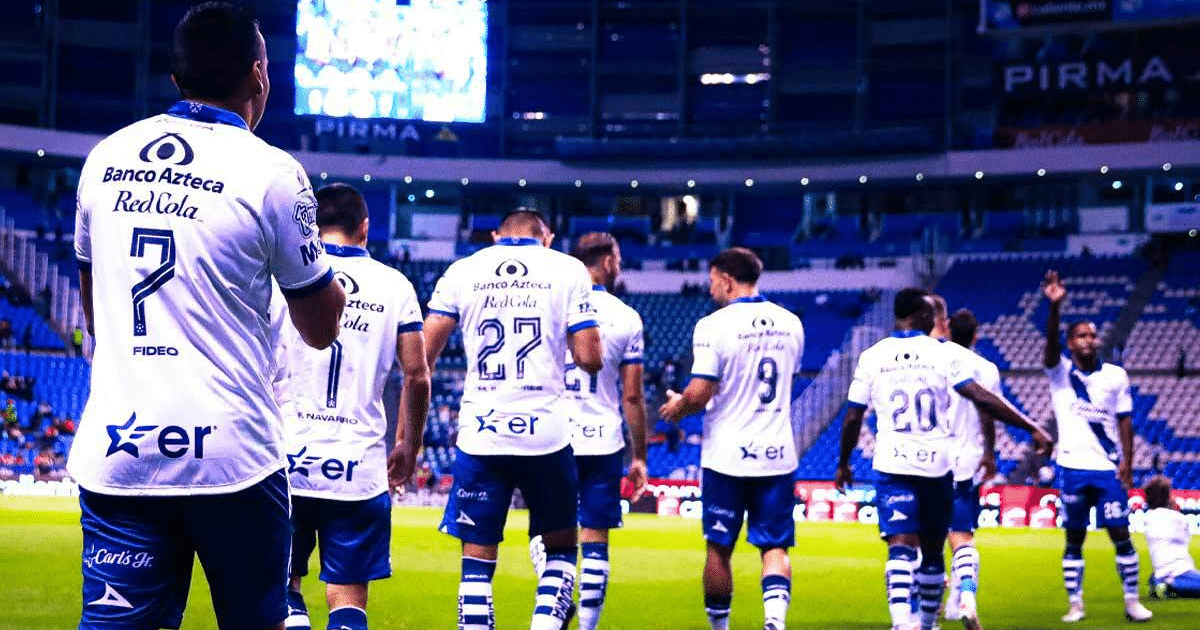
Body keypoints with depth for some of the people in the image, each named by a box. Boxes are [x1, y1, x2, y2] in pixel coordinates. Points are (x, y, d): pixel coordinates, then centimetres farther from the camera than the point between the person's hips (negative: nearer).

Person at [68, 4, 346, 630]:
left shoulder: (105, 159, 9)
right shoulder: (271, 173, -5)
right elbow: (321, 328, 4)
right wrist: (333, 277, 25)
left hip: (113, 446, 4)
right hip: (230, 454, -4)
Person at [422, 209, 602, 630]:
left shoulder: (462, 271, 8)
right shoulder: (567, 271, 4)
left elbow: (420, 360, 3)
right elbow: (590, 360, -2)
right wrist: (589, 356, 22)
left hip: (480, 435, 1)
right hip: (546, 433, -1)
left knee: (478, 557, 6)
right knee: (560, 546, 16)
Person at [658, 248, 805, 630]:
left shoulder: (714, 326, -12)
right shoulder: (790, 324, 6)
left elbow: (699, 394, -16)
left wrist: (678, 407, 5)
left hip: (726, 455, -4)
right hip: (777, 454, 4)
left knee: (719, 548, 10)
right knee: (775, 547, 6)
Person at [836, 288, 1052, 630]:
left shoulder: (871, 357, 3)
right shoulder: (942, 354, -1)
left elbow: (853, 418, 6)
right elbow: (982, 399, -8)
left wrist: (843, 463, 20)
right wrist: (1033, 428, -5)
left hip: (892, 464, 0)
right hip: (937, 463, 0)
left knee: (901, 547, -9)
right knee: (932, 550, 16)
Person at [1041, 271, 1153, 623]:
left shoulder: (1116, 376, 5)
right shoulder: (1059, 373, 0)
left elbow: (1124, 421, 5)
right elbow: (1051, 344, -19)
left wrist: (1127, 462, -5)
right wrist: (1054, 307, -36)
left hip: (1108, 468, 1)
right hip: (1072, 468, -1)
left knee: (1121, 534, 0)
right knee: (1074, 539, 5)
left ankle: (1132, 600, 8)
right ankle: (1075, 604, 11)